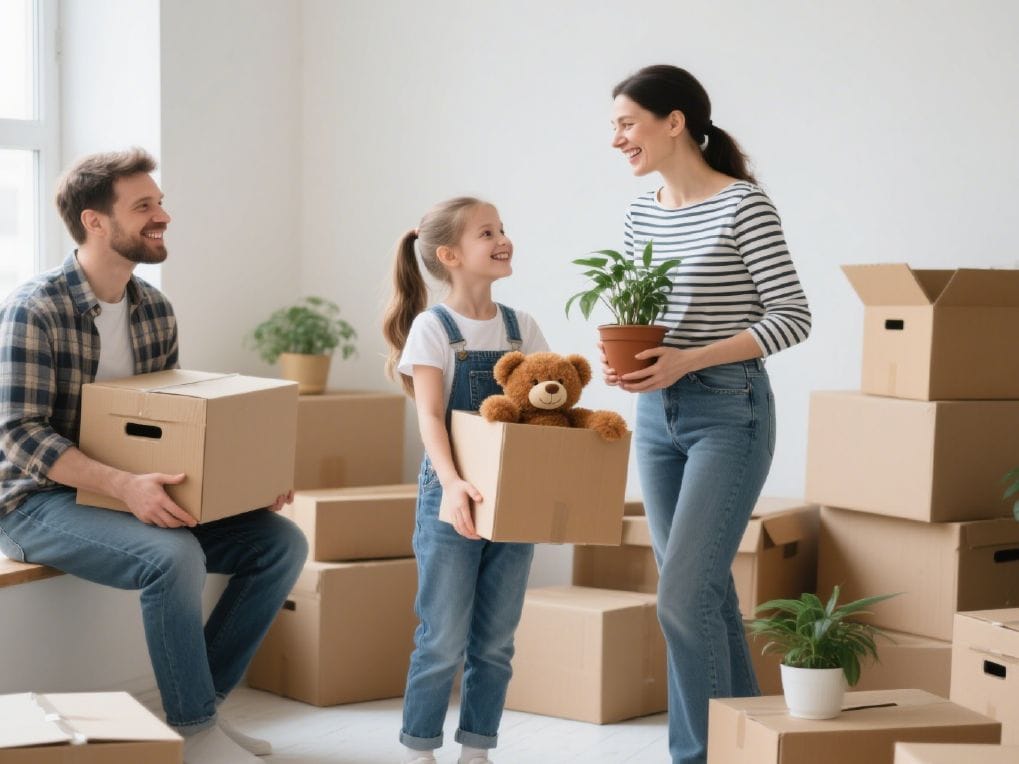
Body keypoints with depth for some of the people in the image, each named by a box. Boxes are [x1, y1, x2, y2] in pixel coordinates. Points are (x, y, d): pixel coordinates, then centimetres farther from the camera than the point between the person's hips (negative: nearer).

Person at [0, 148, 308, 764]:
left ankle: (201, 700, 3)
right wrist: (123, 484, -34)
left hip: (136, 497, 7)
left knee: (283, 542, -6)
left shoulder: (156, 310, 6)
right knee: (173, 556, -34)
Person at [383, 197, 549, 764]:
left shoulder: (522, 327, 7)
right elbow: (431, 416, -16)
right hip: (454, 501, -4)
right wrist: (452, 482, -31)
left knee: (495, 642, 9)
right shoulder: (433, 328, -6)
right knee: (444, 640, -1)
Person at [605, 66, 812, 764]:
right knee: (705, 593, 12)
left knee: (683, 595, -12)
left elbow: (794, 317, -12)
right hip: (658, 416, 7)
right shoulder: (641, 215, 9)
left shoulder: (744, 205, -11)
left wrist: (688, 359, -20)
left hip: (729, 414, -7)